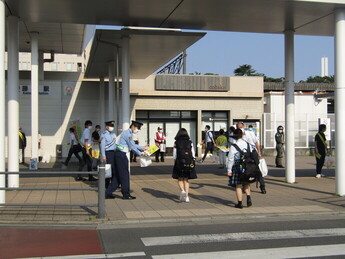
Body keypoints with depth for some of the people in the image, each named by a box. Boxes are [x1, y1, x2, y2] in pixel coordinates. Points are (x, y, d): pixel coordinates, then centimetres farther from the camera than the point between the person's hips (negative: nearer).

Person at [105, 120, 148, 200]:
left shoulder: (129, 133, 18)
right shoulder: (128, 133, -14)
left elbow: (133, 145, 23)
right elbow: (132, 147, -14)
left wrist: (142, 148, 17)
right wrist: (140, 153, -7)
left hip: (119, 155, 10)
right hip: (121, 155, -10)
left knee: (118, 175, 12)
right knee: (125, 175, -1)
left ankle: (108, 192, 15)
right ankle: (126, 194, 8)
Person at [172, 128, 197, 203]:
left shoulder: (176, 143, -4)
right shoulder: (190, 142, 1)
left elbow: (175, 155, -3)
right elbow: (193, 154, 1)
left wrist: (175, 162, 10)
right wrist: (192, 163, 9)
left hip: (179, 163, -2)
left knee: (180, 179, 12)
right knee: (186, 180, 12)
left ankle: (182, 190, -16)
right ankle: (186, 196, 6)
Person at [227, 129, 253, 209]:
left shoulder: (233, 146, -11)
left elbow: (230, 159, -10)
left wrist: (229, 170, -4)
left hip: (237, 167, -4)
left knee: (238, 186, 3)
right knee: (246, 183, 22)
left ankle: (240, 203, 8)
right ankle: (248, 197, 4)